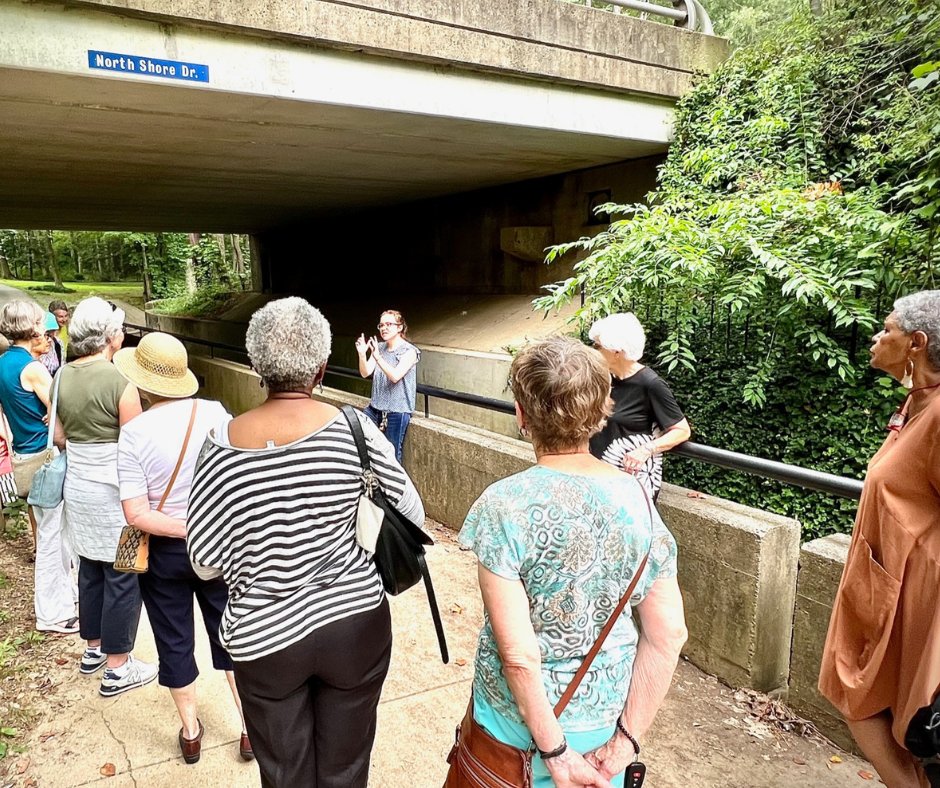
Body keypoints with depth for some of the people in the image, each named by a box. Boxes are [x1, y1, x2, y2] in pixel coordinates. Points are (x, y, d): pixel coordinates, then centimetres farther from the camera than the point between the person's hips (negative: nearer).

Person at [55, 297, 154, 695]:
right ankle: (118, 667, 16)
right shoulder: (119, 381, -20)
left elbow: (60, 435, 10)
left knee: (90, 570, 20)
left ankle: (94, 648, 36)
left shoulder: (62, 377, 1)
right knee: (123, 577, 5)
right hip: (114, 493, -7)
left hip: (77, 487, 7)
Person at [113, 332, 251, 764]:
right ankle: (251, 729, 28)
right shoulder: (215, 413, -12)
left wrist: (187, 531, -15)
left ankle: (191, 733, 36)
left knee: (175, 643, 18)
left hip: (163, 553, -1)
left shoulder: (133, 433, -17)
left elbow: (136, 515, -19)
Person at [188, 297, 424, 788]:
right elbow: (413, 516, -5)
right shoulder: (354, 431, -16)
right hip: (355, 623, 0)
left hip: (265, 637, 1)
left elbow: (205, 561, -6)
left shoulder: (224, 445, -13)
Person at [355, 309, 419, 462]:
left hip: (397, 411, -6)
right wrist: (362, 354, -16)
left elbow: (395, 376, -22)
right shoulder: (379, 347, 7)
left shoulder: (409, 351, -10)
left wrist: (377, 357, -33)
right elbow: (365, 373, 1)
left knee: (392, 453, 1)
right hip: (375, 407, 6)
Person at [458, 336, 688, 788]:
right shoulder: (635, 497, -12)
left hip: (525, 713, -3)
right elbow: (668, 634, -9)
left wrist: (555, 751, -12)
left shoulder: (504, 505, -24)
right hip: (608, 711, 4)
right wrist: (627, 737, -2)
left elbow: (518, 654, -24)